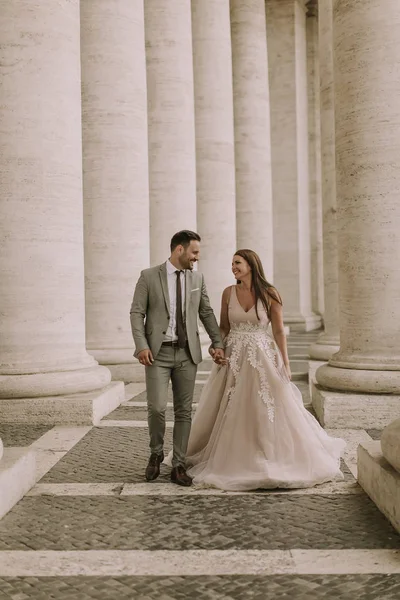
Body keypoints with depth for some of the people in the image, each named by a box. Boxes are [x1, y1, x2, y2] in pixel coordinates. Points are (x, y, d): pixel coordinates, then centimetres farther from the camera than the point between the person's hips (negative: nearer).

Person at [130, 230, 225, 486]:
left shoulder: (197, 278, 8)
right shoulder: (149, 276, -2)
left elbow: (207, 313, 14)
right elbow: (137, 313, -3)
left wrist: (218, 343, 6)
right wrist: (142, 346, -14)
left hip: (187, 353, 3)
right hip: (158, 352, -3)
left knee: (184, 411, 5)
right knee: (157, 407, -12)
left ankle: (179, 466, 15)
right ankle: (156, 453, 15)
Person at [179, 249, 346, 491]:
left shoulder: (270, 294, -5)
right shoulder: (229, 293, 3)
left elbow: (279, 331, -3)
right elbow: (223, 328, 10)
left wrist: (285, 364, -6)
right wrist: (216, 348, -8)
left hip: (262, 358, -2)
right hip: (234, 359, 3)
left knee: (268, 412, -1)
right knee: (231, 414, 6)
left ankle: (273, 460, 15)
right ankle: (232, 460, 21)